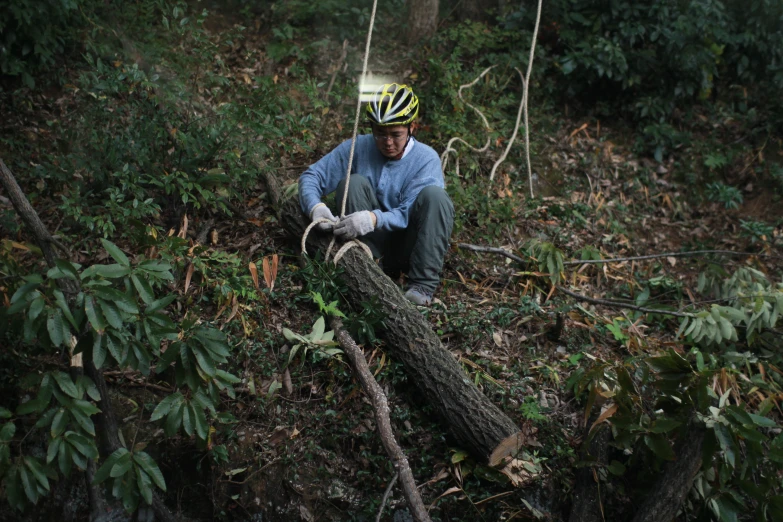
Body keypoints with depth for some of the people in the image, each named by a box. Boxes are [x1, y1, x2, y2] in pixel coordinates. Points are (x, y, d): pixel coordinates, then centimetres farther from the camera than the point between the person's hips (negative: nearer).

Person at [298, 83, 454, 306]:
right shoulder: (357, 148, -3)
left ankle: (422, 286, -24)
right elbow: (311, 176, -4)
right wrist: (315, 206, -27)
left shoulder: (426, 159, -9)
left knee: (434, 194, -26)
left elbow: (410, 214, -20)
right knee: (354, 182, -20)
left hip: (408, 251, -1)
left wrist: (375, 218, -40)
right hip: (371, 246, 1)